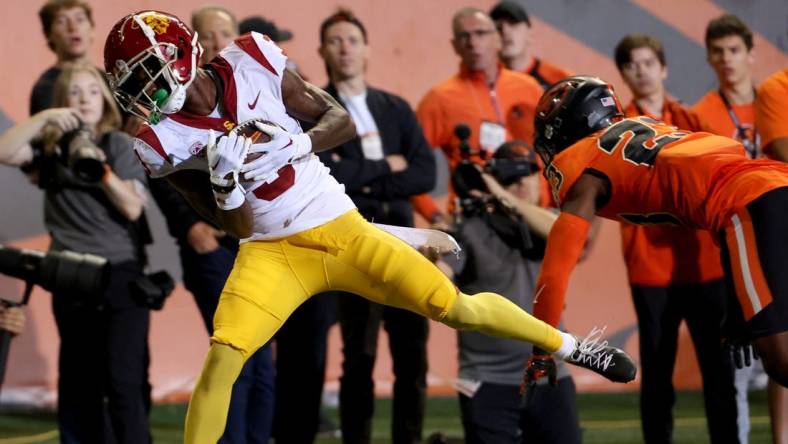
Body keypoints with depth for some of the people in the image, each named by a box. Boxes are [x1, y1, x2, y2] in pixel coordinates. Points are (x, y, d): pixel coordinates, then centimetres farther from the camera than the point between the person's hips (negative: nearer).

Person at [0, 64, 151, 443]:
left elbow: (133, 207, -6)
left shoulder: (120, 145, 2)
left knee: (123, 380, -10)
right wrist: (44, 118, -14)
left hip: (121, 273, -3)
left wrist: (101, 168, -17)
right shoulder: (50, 146, 8)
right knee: (79, 383, 9)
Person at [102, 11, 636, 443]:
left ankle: (567, 344, 25)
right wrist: (226, 180, -26)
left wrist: (297, 143, -21)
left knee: (458, 309, 3)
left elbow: (341, 120, -2)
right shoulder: (165, 140, -9)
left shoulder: (251, 63, -10)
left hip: (344, 228, 0)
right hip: (272, 251, 0)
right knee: (222, 358, -20)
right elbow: (235, 226, -6)